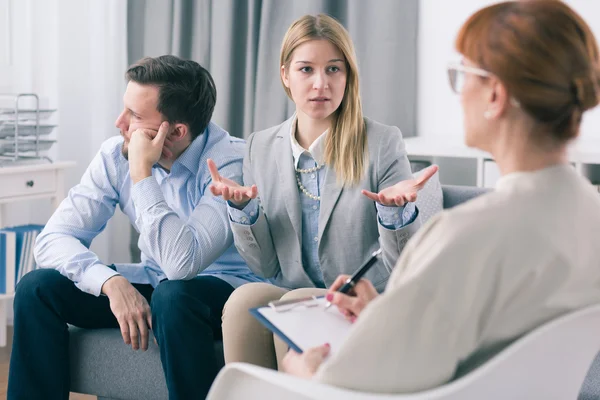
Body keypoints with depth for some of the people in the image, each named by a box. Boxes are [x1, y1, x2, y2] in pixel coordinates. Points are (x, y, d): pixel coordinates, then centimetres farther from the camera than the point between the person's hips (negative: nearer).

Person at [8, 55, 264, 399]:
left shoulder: (231, 163, -23)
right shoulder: (117, 155, -7)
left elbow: (182, 263, -34)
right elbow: (53, 239, -11)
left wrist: (142, 172, -31)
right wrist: (112, 282, -30)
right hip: (154, 284, 5)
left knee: (173, 296, -38)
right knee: (37, 287, -14)